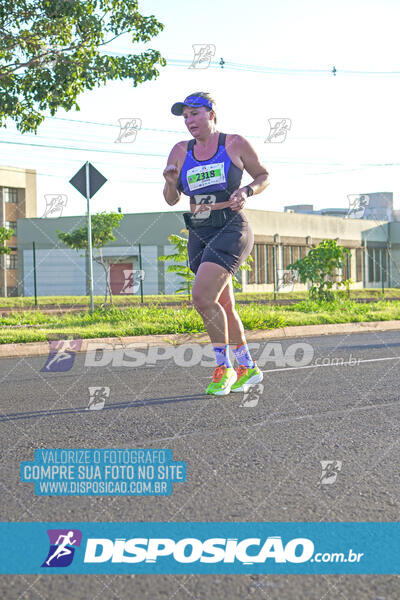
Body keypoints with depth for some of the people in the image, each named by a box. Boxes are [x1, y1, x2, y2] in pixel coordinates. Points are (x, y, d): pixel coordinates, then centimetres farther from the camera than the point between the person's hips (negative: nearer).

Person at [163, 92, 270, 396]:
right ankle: (248, 367, 28)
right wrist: (171, 182, -11)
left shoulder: (235, 144, -2)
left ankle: (224, 367, -5)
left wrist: (246, 191, -11)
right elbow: (171, 200, 11)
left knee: (202, 297, -21)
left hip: (232, 228, -6)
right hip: (199, 234, 6)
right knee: (223, 306, 12)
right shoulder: (181, 151, 8)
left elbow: (263, 176, 9)